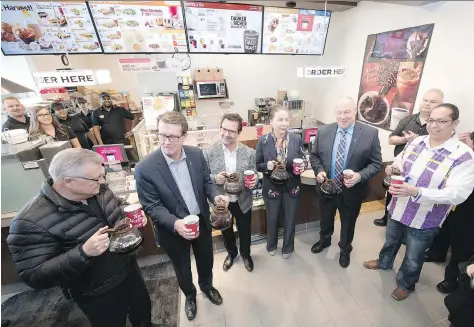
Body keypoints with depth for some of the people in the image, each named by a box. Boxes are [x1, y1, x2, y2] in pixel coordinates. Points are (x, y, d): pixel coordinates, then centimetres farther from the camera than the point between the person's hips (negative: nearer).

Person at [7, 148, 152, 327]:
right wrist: (83, 252, -37)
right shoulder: (32, 221, -26)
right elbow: (35, 277, -22)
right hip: (99, 295, -5)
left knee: (144, 312, 28)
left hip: (129, 269, 6)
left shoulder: (97, 190, -10)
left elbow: (120, 207, 8)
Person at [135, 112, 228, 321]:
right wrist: (175, 223, -33)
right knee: (182, 268, 24)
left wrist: (215, 196, -20)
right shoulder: (145, 168, -23)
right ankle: (189, 295, 57)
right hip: (173, 230, -2)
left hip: (202, 221, 3)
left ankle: (206, 286, 59)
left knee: (206, 260, 26)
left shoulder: (196, 154, -12)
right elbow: (152, 206, -17)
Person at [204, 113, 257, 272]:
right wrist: (214, 178, -27)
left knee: (245, 231, 23)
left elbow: (254, 176, -3)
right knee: (226, 231, 25)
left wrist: (253, 182, -26)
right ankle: (231, 253, 57)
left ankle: (245, 254, 55)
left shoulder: (249, 153, -12)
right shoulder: (209, 152, -14)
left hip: (243, 201, 0)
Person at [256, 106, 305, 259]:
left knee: (290, 219, 20)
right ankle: (271, 245, 50)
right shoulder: (263, 141, -12)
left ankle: (287, 247, 48)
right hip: (271, 187, -1)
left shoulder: (297, 139, -8)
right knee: (272, 219, 21)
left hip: (292, 187, 1)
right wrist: (267, 166, -26)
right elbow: (257, 165, -5)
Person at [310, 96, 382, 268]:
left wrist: (360, 176, -26)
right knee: (326, 218, 25)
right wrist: (319, 170, -16)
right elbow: (314, 155, 2)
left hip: (352, 191, -1)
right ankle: (324, 240, 56)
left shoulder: (370, 133, -13)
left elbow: (376, 163, -9)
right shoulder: (323, 131, -7)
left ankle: (345, 249, 51)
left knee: (348, 224, 22)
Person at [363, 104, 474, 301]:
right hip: (398, 209, 4)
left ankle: (405, 284, 47)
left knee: (412, 259, 20)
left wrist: (416, 192, -37)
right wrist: (393, 167, -14)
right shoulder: (416, 142, -4)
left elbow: (458, 194, -25)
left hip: (424, 220, -4)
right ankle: (384, 262, 57)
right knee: (390, 241, 29)